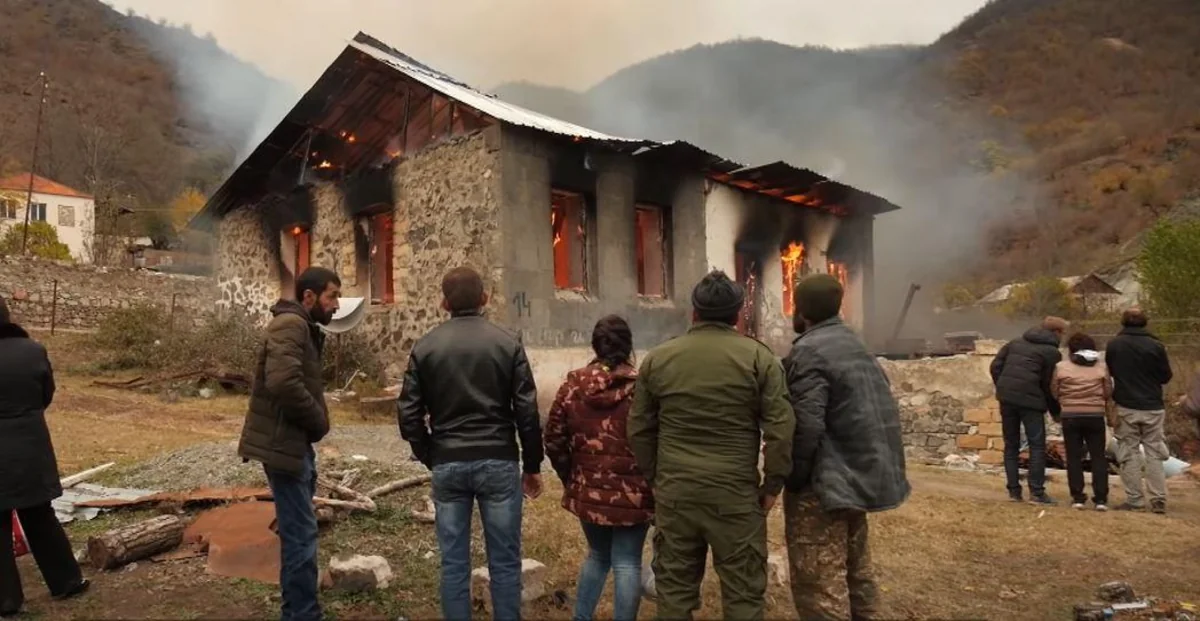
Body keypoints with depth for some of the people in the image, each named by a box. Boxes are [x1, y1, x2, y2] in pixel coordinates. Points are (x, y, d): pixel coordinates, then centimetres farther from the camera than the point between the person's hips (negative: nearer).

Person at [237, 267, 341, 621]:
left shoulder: (304, 328, 15)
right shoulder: (290, 325, -16)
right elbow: (283, 383, -30)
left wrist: (314, 422, 1)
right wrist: (319, 420, -17)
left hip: (295, 442, 10)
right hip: (283, 444, -10)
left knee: (297, 531, 18)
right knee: (301, 533, -4)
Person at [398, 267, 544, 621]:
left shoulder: (425, 347, 3)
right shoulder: (508, 343, -2)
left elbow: (409, 413, 1)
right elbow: (527, 411, -4)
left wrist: (430, 458, 14)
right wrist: (532, 465, 5)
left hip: (447, 465, 2)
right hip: (498, 462, -1)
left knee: (454, 563, 9)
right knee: (504, 561, 8)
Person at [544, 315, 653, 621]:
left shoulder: (573, 384, -1)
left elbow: (554, 441, 2)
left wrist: (570, 478, 15)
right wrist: (655, 485, 5)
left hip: (588, 490, 4)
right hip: (632, 493, -3)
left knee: (598, 554, 23)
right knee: (627, 563, 8)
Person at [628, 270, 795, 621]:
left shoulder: (657, 359, 6)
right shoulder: (759, 357, -2)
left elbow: (639, 430, 9)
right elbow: (781, 428, -7)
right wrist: (773, 484, 3)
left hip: (674, 490, 3)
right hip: (736, 491, -2)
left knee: (674, 587, 13)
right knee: (742, 591, 8)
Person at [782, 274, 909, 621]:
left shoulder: (809, 351, -17)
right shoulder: (853, 344, 12)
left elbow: (805, 426, -23)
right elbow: (880, 409, 17)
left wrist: (792, 478, -14)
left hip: (824, 482, -10)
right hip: (859, 473, 10)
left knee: (819, 582, -3)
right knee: (855, 569, 22)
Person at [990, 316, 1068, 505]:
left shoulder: (1016, 343, 16)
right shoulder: (1052, 352, -1)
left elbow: (995, 366, 10)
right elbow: (1049, 385, -3)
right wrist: (1056, 411, 8)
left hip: (1007, 398, 5)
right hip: (1030, 400, -5)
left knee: (1011, 445, 11)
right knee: (1037, 446, 3)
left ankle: (1014, 491, 11)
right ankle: (1036, 492, 1)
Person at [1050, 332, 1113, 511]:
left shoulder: (1061, 367, -1)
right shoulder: (1101, 366, 3)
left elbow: (1054, 392, 1)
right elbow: (1108, 392, 4)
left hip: (1070, 416, -1)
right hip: (1095, 416, 1)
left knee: (1074, 457, 6)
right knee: (1098, 456, 8)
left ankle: (1077, 497, 4)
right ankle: (1101, 498, 4)